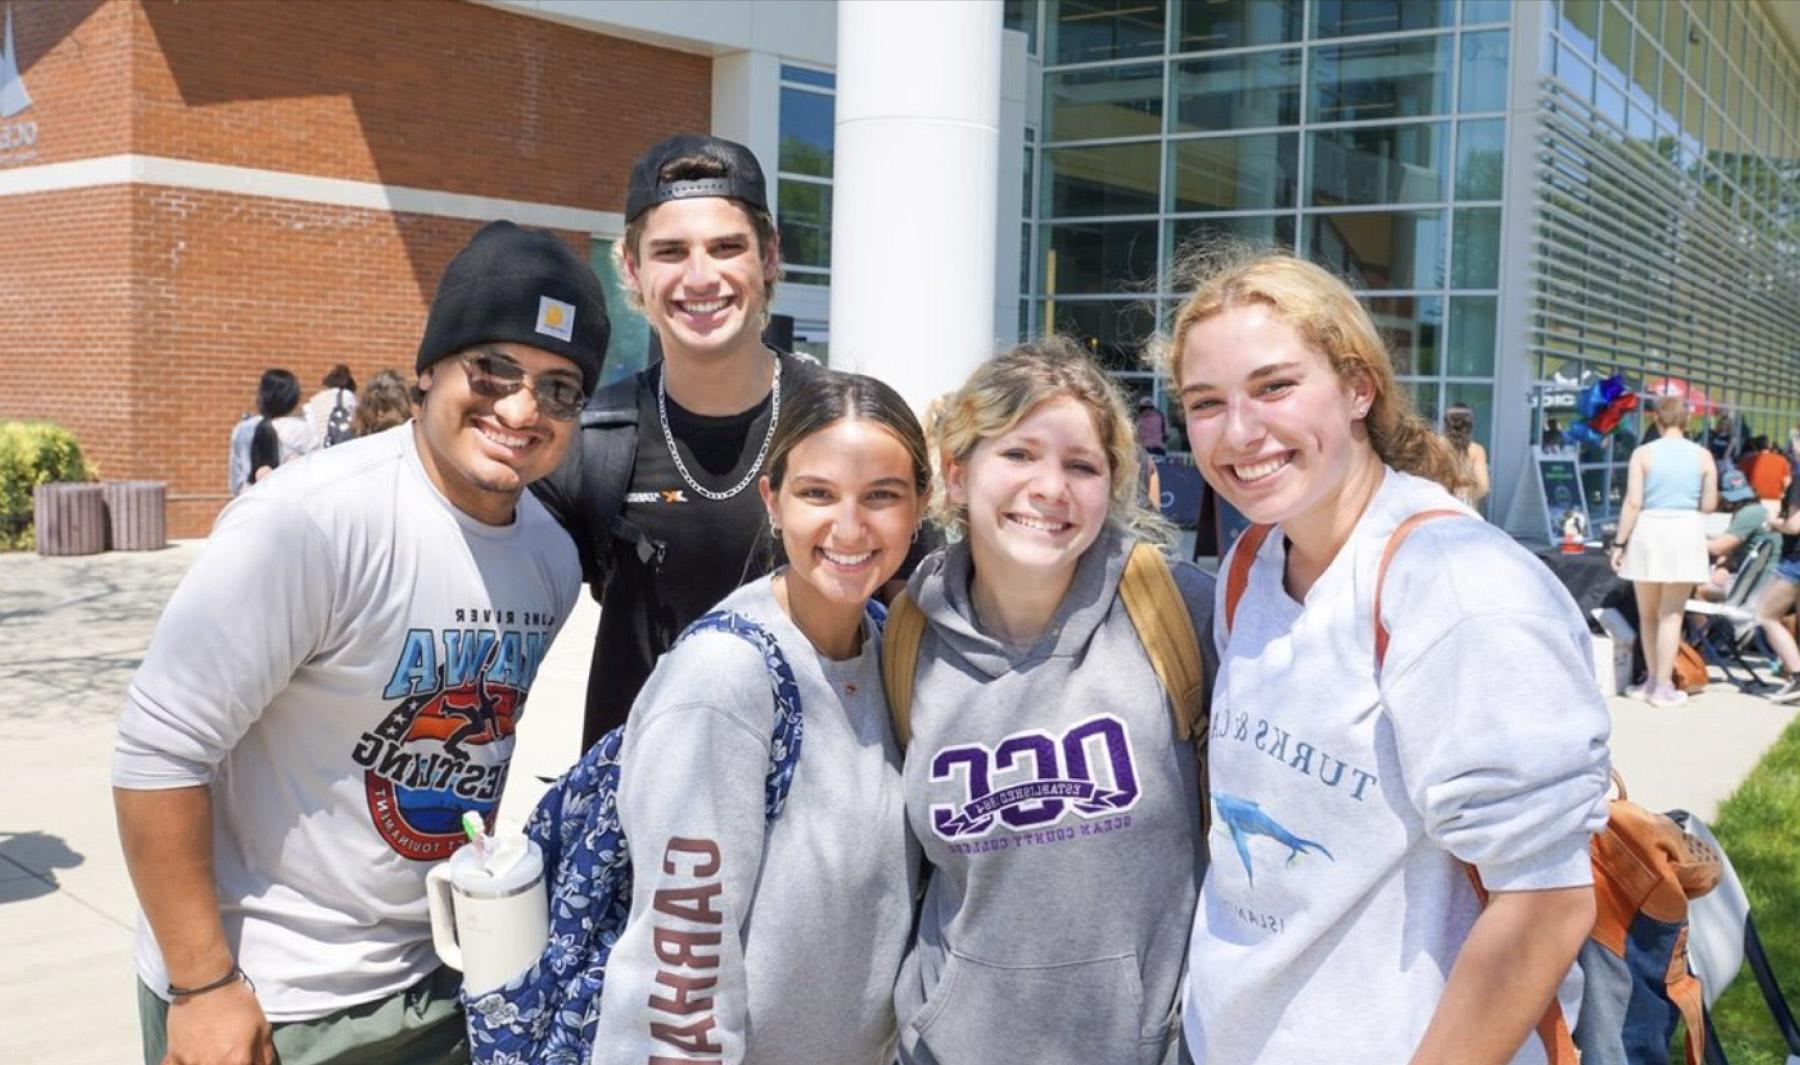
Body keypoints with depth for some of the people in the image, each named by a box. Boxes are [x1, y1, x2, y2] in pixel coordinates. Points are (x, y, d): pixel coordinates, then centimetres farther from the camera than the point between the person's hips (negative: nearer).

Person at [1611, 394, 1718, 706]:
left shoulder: (1643, 453, -4)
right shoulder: (1703, 456, 1)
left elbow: (1633, 502, -9)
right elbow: (1709, 505, 3)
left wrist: (1619, 543, -4)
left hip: (1648, 531, -1)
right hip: (1687, 532, 1)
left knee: (1648, 613, 14)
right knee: (1671, 614, 4)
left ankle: (1653, 679, 22)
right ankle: (1662, 686, 4)